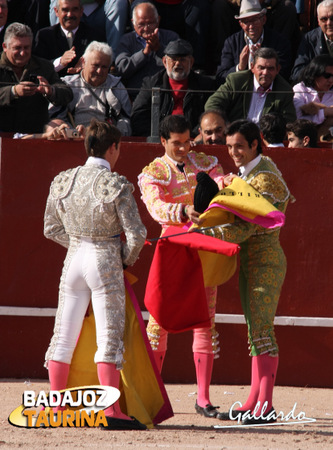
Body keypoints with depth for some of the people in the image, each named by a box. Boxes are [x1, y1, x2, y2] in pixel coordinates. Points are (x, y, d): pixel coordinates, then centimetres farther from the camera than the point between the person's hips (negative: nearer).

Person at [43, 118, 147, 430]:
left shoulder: (62, 181, 2)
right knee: (109, 336, -4)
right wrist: (127, 259, 5)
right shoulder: (116, 185, -13)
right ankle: (111, 410, -8)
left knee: (64, 334, 11)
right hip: (106, 263, -5)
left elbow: (51, 229, 11)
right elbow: (136, 234, -14)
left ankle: (55, 407, 15)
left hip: (74, 260, 5)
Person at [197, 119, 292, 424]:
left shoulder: (265, 179, -17)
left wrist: (204, 232, -29)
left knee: (262, 329, -14)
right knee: (255, 330, 10)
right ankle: (254, 402, 12)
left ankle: (266, 406, -17)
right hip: (249, 261, 10)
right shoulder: (247, 172, 13)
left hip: (265, 260, -10)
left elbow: (245, 228, -24)